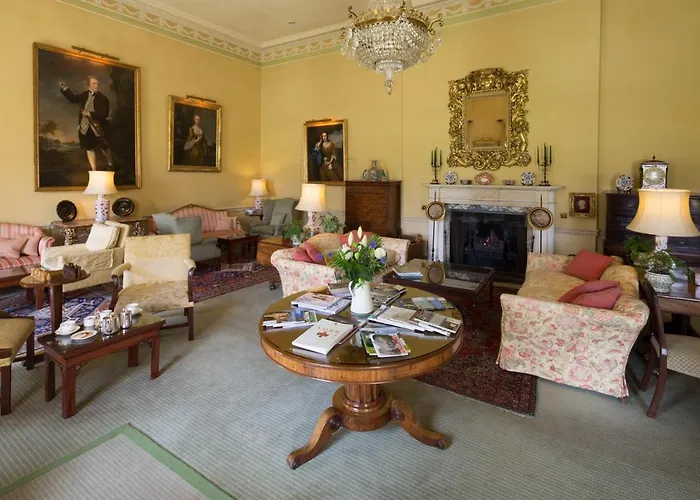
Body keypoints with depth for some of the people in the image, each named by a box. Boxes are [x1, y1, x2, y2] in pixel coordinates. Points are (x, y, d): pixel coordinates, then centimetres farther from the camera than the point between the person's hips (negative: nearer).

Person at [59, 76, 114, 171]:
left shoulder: (103, 98, -11)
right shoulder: (85, 95, 5)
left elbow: (104, 114, -19)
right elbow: (73, 98, 20)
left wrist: (90, 114, -23)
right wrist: (65, 88, 11)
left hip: (98, 128, -5)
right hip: (85, 127, 5)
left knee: (104, 148, 8)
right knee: (89, 149, 9)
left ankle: (111, 166, 31)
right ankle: (94, 171, 18)